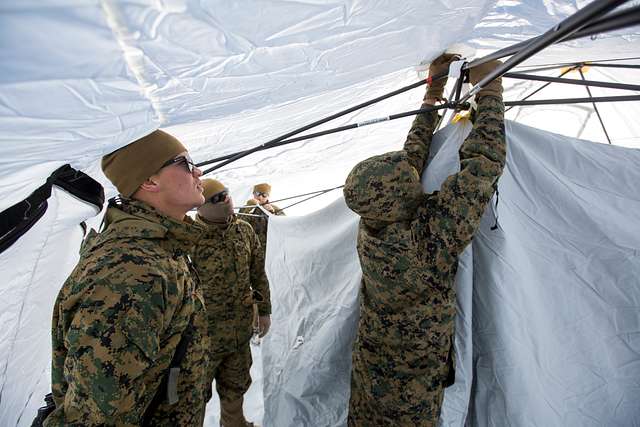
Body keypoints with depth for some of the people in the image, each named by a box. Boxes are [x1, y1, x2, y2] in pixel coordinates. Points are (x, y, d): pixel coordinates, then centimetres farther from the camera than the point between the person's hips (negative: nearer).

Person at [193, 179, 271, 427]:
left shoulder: (244, 230, -2)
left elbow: (258, 273, 8)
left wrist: (264, 311, 10)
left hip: (241, 329, 6)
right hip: (205, 332, -5)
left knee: (236, 385, 25)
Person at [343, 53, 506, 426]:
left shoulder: (369, 229, -15)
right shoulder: (429, 238, -34)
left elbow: (412, 155, -5)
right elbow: (484, 164, -27)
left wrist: (434, 91, 2)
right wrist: (490, 90, -14)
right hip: (413, 380, -5)